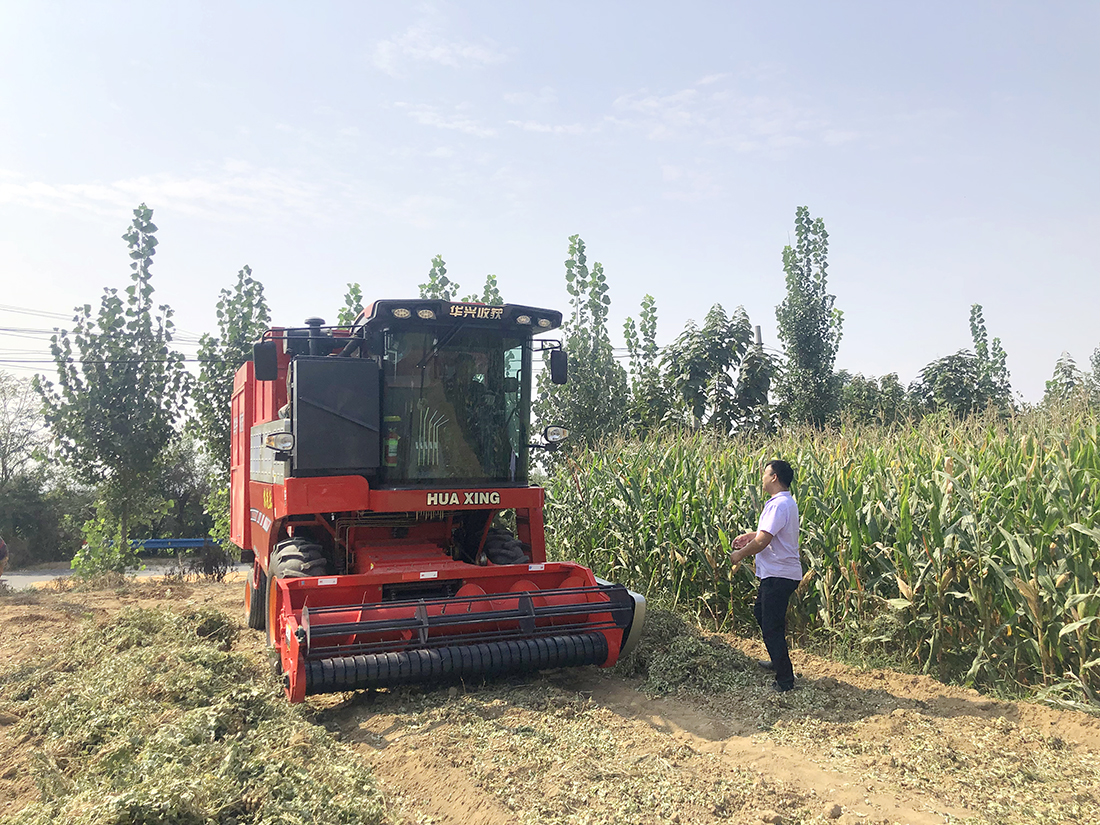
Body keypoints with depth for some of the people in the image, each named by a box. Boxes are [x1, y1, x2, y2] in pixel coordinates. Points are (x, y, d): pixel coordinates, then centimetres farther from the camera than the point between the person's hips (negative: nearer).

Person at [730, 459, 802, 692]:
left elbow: (762, 542, -26)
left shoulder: (780, 505, -24)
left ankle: (785, 680, 7)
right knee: (760, 614, 26)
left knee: (772, 627, -2)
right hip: (775, 574, 11)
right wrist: (749, 536, 13)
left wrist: (741, 554, -10)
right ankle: (779, 661, 41)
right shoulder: (784, 502, 11)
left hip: (779, 576, -11)